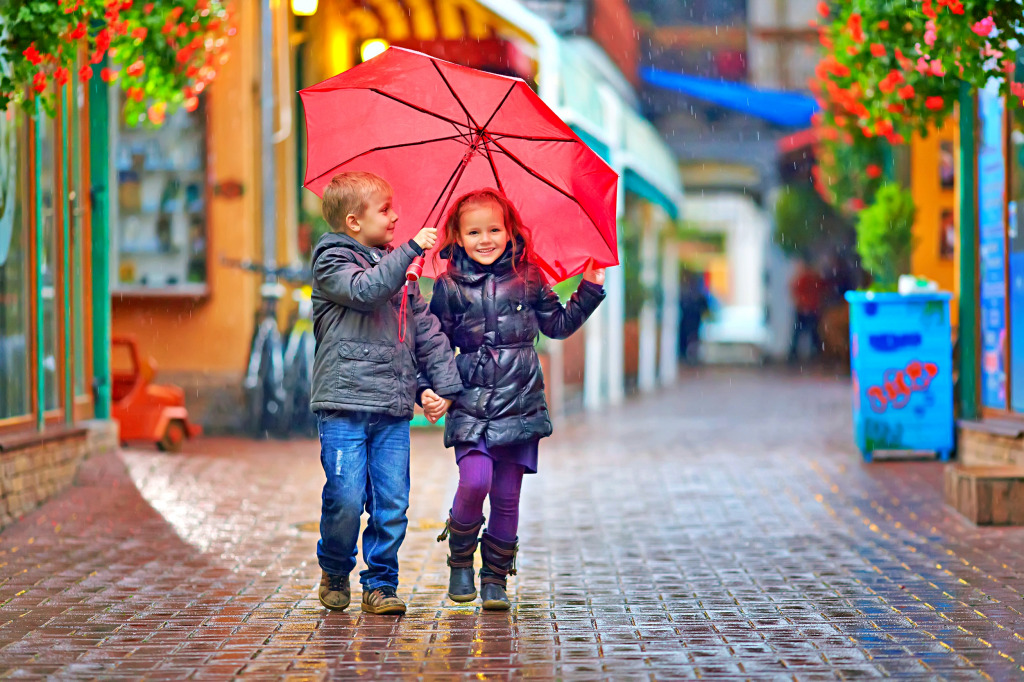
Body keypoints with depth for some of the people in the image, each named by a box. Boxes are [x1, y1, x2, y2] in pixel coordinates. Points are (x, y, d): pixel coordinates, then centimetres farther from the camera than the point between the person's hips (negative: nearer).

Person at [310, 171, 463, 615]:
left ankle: (380, 583, 11)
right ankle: (334, 573, 16)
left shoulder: (397, 269, 18)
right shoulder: (331, 261, 0)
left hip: (393, 409, 5)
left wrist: (446, 382, 9)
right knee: (346, 498, -9)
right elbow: (364, 289, -21)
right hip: (344, 404, -5)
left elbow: (426, 327, 19)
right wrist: (412, 250, -23)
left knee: (392, 503, -1)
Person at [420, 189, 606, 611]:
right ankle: (460, 562, 3)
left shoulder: (529, 279, 8)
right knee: (475, 481, -19)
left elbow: (558, 325, 19)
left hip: (520, 406, 1)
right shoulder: (448, 286, 5)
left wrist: (590, 290, 11)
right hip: (470, 407, -1)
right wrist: (427, 389, -2)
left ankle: (496, 579, 15)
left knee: (507, 496, 1)